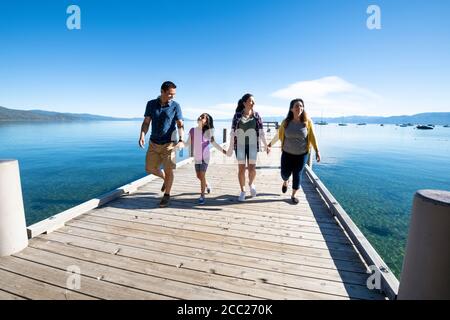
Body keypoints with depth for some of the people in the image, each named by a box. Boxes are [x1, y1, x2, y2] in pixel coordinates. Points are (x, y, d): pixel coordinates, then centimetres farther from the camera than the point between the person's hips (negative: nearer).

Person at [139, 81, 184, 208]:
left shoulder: (175, 106, -6)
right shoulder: (151, 104, 2)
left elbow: (180, 125, -11)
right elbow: (146, 122, 3)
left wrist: (181, 140, -28)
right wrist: (142, 135, -14)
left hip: (169, 143, -3)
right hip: (153, 143, 4)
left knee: (168, 170, -1)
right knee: (150, 169, 10)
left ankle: (166, 196, 18)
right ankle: (165, 179, 39)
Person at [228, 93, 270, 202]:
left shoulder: (256, 115, 2)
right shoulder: (237, 115, -1)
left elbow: (261, 132, 4)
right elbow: (233, 132, 1)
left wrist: (266, 145, 3)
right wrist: (231, 147, 0)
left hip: (252, 145, 1)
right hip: (240, 145, 0)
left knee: (252, 168, -2)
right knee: (241, 168, 2)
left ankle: (251, 184, 31)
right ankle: (242, 191, 17)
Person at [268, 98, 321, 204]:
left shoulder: (307, 121, -8)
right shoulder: (286, 122, -7)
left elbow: (312, 137, -2)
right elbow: (279, 135, 6)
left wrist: (317, 151, -3)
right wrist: (270, 144, 14)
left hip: (302, 155, 0)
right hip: (287, 153, 1)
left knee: (297, 175, 7)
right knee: (285, 174, 7)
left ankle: (293, 196, 28)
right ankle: (285, 182, 45)